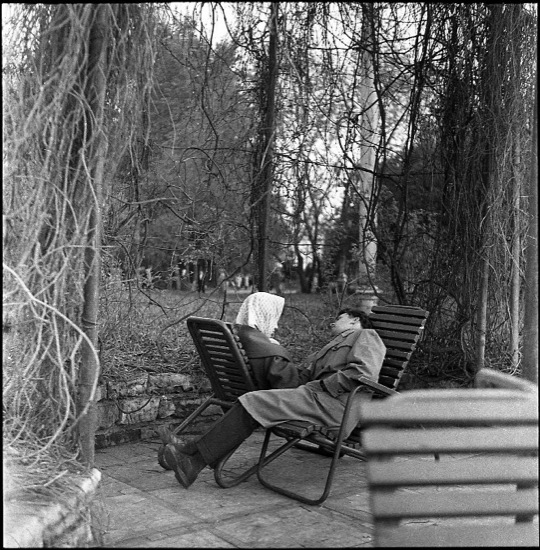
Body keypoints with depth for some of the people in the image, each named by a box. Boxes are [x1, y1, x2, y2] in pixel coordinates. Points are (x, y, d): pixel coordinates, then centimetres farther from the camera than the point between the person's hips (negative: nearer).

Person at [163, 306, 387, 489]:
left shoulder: (366, 335, 12)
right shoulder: (336, 345, 38)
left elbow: (363, 373, -9)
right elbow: (307, 375, 26)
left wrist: (322, 386, -11)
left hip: (333, 402, -8)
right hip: (317, 396, 8)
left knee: (253, 403, -18)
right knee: (250, 402, -8)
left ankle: (196, 456, -16)